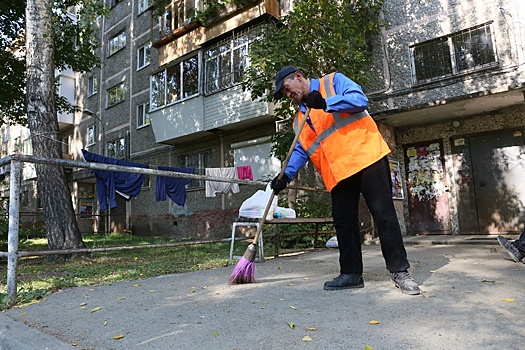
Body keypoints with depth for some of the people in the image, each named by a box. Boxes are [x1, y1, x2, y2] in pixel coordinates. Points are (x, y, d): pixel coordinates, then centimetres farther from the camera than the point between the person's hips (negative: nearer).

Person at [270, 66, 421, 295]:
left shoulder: (334, 81, 5)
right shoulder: (300, 118, 20)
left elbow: (360, 99, -11)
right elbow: (301, 150, 14)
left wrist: (326, 103, -21)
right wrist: (287, 175, 0)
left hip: (367, 157, -6)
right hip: (338, 172, 6)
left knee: (384, 213, -5)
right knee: (343, 222, 5)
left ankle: (399, 271, 4)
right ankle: (351, 273, 15)